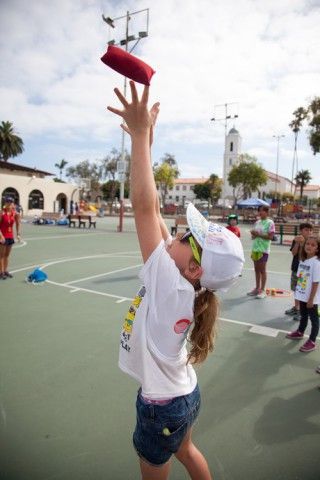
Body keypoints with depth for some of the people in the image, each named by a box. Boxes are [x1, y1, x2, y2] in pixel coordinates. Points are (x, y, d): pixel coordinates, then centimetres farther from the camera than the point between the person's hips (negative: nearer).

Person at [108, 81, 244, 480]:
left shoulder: (170, 283, -32)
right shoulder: (180, 278, -13)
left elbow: (144, 207, -39)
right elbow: (153, 211, -12)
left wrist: (140, 134, -35)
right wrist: (143, 140, -10)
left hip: (162, 406, -7)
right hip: (183, 394, 7)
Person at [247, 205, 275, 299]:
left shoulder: (270, 223, -7)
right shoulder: (257, 222, 13)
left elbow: (270, 236, -14)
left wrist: (259, 234, -17)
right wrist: (253, 234, -5)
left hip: (263, 249, -6)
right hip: (255, 248, 7)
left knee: (262, 270, -1)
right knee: (256, 269, 11)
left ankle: (262, 290, 7)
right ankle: (257, 288, 21)